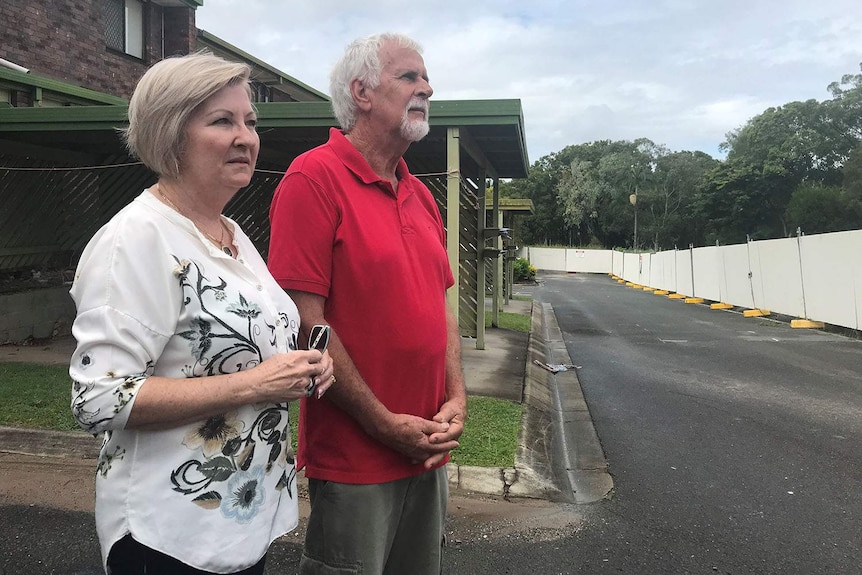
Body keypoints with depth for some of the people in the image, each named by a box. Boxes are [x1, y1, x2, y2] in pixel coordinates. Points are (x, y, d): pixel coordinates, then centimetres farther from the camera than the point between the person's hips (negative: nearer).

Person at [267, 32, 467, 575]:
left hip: (429, 450, 8)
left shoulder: (421, 194, 10)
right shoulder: (315, 177, -13)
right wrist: (386, 425, -15)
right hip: (354, 457, -7)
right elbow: (305, 321, -19)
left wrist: (457, 399, 0)